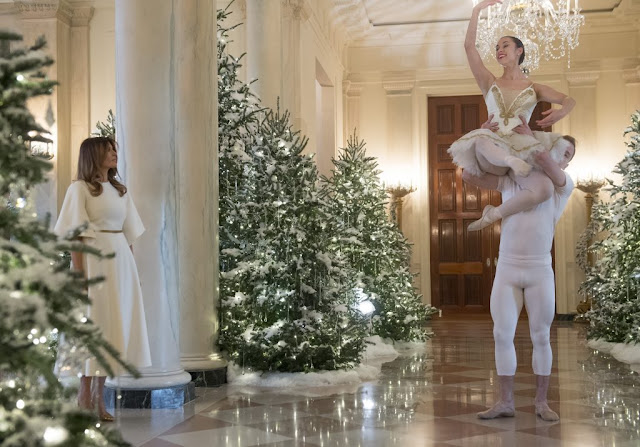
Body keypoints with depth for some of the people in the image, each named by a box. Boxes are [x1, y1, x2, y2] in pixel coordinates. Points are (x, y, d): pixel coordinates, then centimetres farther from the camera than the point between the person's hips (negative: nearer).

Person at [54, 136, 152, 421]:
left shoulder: (120, 191, 16)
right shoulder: (80, 188, -3)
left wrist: (131, 268, 8)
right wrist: (79, 276, -16)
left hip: (121, 260, 7)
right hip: (94, 260, -6)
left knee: (115, 325, 6)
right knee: (93, 326, -4)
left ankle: (99, 398, 13)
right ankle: (84, 397, 6)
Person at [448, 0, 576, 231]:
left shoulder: (535, 88, 19)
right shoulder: (490, 83, 19)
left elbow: (570, 100, 8)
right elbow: (469, 46, 9)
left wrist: (561, 112, -16)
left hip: (523, 147, 1)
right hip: (492, 152, 0)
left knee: (544, 189, -31)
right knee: (480, 141, -39)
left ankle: (494, 214, -17)